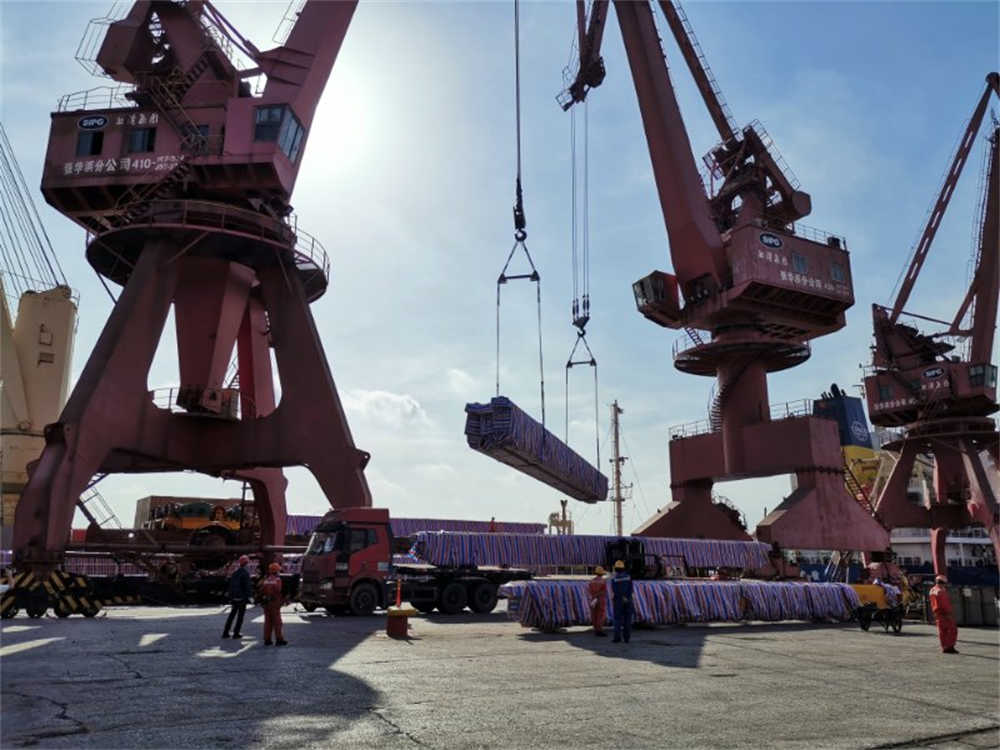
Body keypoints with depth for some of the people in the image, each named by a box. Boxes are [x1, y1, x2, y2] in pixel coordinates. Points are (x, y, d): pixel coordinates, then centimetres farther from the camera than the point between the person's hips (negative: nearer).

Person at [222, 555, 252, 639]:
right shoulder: (245, 573, -13)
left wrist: (229, 594, 22)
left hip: (233, 597, 7)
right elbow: (247, 586, -16)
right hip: (242, 597, -7)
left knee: (232, 615, 15)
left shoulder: (235, 572, 10)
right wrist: (248, 596, -10)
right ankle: (236, 633, 3)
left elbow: (230, 584, 15)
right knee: (240, 616, 3)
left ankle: (225, 632, 14)